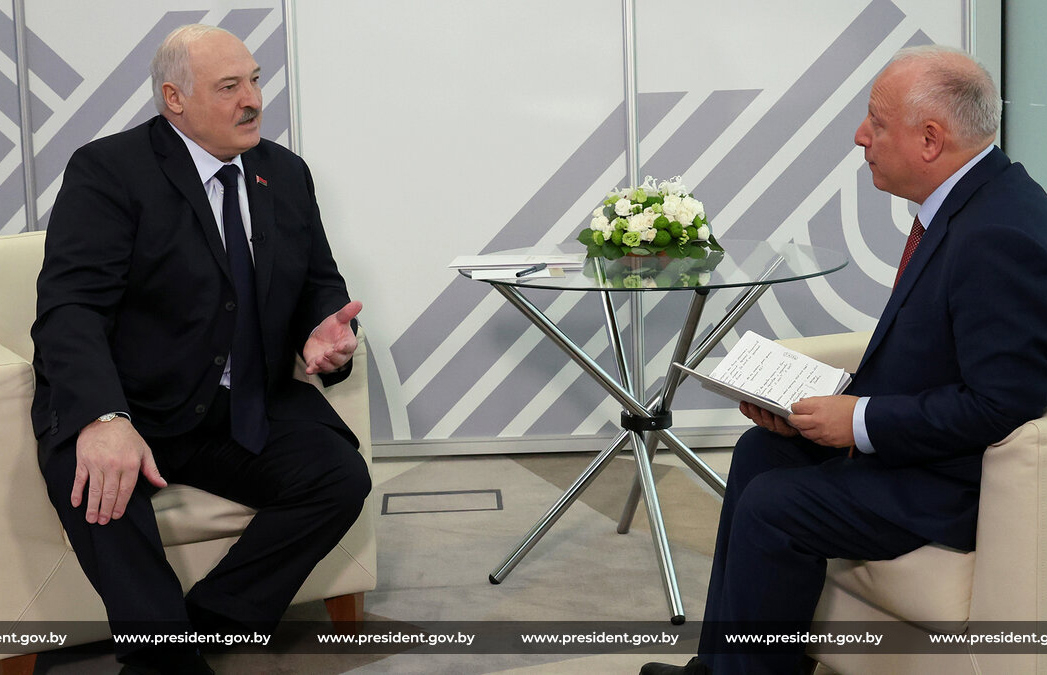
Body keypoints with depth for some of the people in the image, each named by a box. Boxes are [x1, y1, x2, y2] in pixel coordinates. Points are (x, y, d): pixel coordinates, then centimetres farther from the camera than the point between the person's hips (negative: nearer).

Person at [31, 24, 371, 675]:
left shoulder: (286, 173, 11)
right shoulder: (108, 170, -8)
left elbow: (320, 281, 20)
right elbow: (72, 306, -19)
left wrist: (325, 330, -8)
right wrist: (103, 418, -38)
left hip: (249, 413, 5)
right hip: (129, 409, -5)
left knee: (342, 476, -20)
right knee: (96, 482, -36)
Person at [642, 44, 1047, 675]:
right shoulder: (969, 201, 5)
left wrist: (863, 422, -21)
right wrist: (840, 403, -1)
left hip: (965, 480, -11)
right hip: (914, 432, 11)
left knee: (771, 506, -15)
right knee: (761, 451, 14)